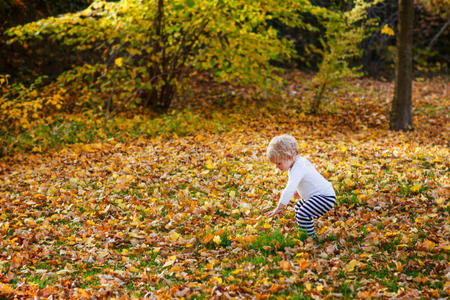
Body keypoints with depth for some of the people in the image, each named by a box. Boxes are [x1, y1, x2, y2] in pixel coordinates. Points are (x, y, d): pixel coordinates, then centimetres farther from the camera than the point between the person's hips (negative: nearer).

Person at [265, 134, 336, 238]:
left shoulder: (298, 169, -27)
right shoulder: (300, 161, 4)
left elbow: (289, 190, -36)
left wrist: (279, 208, -37)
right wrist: (298, 191, 26)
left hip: (325, 198, -11)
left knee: (303, 214, -26)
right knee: (298, 208, 23)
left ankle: (310, 237, -14)